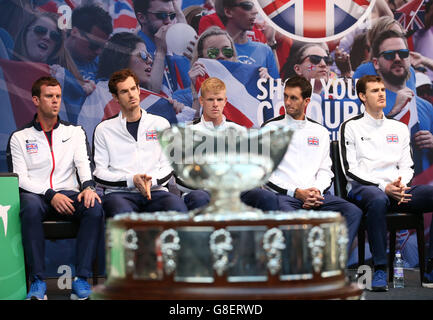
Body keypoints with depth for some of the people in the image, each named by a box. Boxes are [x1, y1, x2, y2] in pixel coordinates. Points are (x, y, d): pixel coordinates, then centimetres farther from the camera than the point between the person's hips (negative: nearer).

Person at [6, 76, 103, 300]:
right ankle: (37, 282, -33)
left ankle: (81, 279, -29)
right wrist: (50, 195, -15)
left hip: (68, 194, 2)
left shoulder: (75, 132, 18)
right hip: (35, 195, -1)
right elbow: (20, 178, 2)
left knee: (94, 207, -32)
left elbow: (83, 163, 4)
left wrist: (88, 186, -20)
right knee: (30, 207, -38)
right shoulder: (19, 137, 12)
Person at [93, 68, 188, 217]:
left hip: (155, 191, 2)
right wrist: (131, 180, -10)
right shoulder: (104, 129, 13)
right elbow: (99, 174, 7)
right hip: (119, 193, -1)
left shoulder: (161, 124, 19)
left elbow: (169, 166, 14)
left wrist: (152, 180, -9)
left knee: (177, 206, -34)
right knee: (123, 213, -39)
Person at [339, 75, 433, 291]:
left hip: (396, 189, 5)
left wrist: (401, 185, -7)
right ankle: (380, 269, -34)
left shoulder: (399, 128, 23)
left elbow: (407, 166, 18)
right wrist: (384, 187, -15)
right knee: (378, 199, -42)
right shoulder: (351, 127, 8)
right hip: (362, 188, -4)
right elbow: (350, 170, -2)